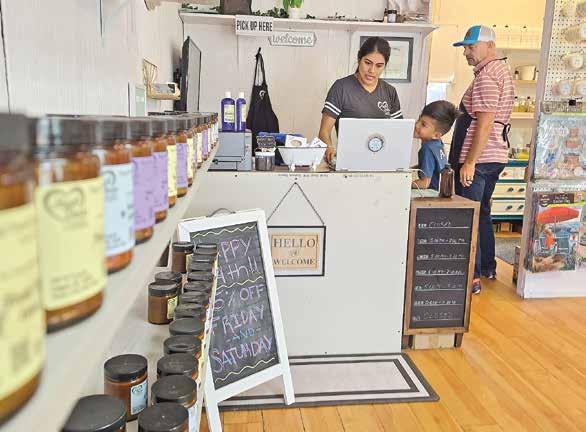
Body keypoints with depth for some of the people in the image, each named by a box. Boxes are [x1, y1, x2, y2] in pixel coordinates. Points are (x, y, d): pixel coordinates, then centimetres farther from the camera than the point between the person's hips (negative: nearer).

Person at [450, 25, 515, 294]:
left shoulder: (486, 76, -15)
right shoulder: (502, 70, 17)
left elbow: (485, 123, -22)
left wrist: (470, 162, -23)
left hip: (478, 158, -10)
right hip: (495, 157, 10)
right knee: (482, 214, 19)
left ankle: (472, 278, -1)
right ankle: (488, 268, 30)